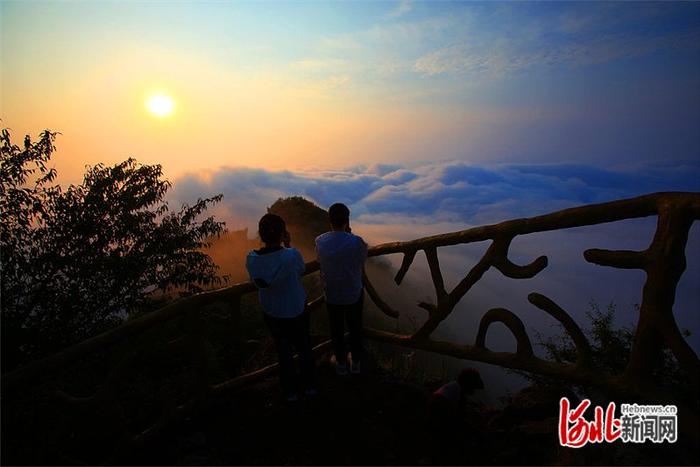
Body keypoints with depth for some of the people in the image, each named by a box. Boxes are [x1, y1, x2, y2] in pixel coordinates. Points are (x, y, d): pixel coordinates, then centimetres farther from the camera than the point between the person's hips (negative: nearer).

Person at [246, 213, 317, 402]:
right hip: (297, 312, -2)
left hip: (272, 314, 2)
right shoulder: (292, 255, -29)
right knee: (304, 349, 24)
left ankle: (291, 391, 41)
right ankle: (310, 386, 43)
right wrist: (287, 246, -6)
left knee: (284, 352, 24)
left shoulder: (251, 259, -21)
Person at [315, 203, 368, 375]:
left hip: (332, 294, 1)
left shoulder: (320, 241, -17)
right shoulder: (357, 242, -24)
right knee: (355, 329, 22)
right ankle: (356, 363, 40)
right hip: (354, 293, -1)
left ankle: (341, 363, 39)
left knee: (337, 330, 21)